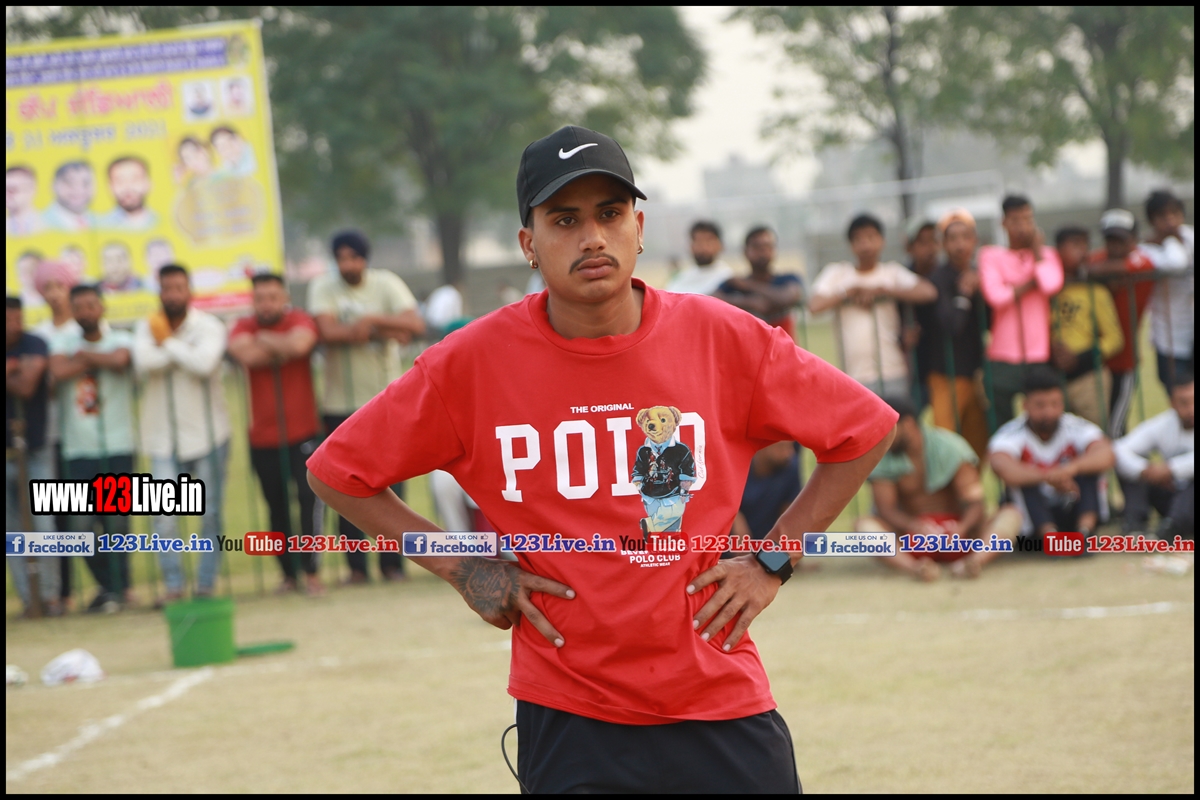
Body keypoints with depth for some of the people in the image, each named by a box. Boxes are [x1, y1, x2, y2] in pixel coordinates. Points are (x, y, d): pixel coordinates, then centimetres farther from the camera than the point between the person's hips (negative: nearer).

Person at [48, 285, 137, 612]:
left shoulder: (120, 339, 5)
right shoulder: (62, 341, 9)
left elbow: (119, 360, -20)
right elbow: (59, 371, -12)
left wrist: (82, 355, -6)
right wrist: (99, 361, -9)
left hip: (118, 446, -2)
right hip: (78, 448, 2)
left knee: (117, 518, -6)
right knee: (82, 522, -4)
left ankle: (117, 586, 7)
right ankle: (109, 584, 13)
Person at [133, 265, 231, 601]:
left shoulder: (208, 326, -4)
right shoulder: (146, 327, 4)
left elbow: (204, 363, -23)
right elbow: (145, 363, -16)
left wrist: (168, 342, -13)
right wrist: (181, 351, -14)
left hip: (207, 433, -1)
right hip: (164, 438, 1)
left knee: (210, 514, 2)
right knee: (164, 516, -9)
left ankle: (206, 584, 12)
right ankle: (173, 585, -1)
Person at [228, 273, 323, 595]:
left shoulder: (299, 321, -3)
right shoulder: (244, 327, 2)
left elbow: (299, 343, -27)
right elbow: (245, 353, -21)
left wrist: (266, 340, -11)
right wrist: (283, 348, -14)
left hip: (302, 433, -2)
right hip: (263, 437, 2)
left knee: (308, 497, -12)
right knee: (277, 506, 8)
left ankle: (311, 571, -6)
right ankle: (289, 573, 18)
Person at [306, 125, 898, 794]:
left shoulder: (723, 339, -3)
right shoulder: (473, 362, -5)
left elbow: (866, 430, 8)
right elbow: (339, 470, 6)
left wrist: (773, 563, 2)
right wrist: (462, 569, 0)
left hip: (724, 711, 1)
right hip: (569, 724, -1)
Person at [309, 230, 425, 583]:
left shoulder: (386, 285, 2)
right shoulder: (323, 287, 1)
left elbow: (415, 324, -11)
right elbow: (328, 331, -16)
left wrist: (372, 319, -23)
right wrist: (385, 330, -14)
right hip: (340, 405, 0)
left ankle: (393, 565, 5)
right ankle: (356, 567, 6)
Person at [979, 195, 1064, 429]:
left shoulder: (1046, 254, 12)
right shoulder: (991, 256, 7)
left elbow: (1051, 286, -11)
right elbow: (995, 296, -11)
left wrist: (1037, 250, 1)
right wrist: (1030, 283, -3)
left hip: (1040, 357, 1)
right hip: (1004, 359, -1)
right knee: (1001, 427, -2)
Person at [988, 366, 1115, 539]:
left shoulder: (1076, 427, -9)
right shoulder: (1011, 433, -13)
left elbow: (1106, 457, -28)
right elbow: (1002, 467, -35)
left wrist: (1072, 468, -48)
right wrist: (1046, 476, -47)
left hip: (1076, 510, 1)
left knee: (1089, 465, -23)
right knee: (1024, 478, -28)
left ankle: (1085, 530, -39)